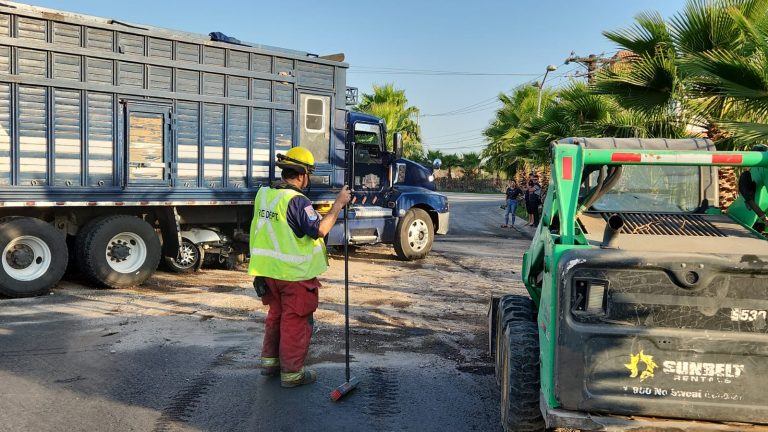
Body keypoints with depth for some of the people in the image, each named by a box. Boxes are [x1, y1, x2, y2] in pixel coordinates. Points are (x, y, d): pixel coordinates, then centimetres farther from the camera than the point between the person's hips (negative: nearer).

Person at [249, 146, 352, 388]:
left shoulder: (263, 195, 4)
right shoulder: (297, 201, -21)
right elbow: (319, 230, -24)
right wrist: (338, 204, -18)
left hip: (269, 270, 8)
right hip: (296, 273, -7)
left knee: (276, 314, 23)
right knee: (296, 322, 5)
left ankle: (270, 361, 33)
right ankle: (292, 372, 13)